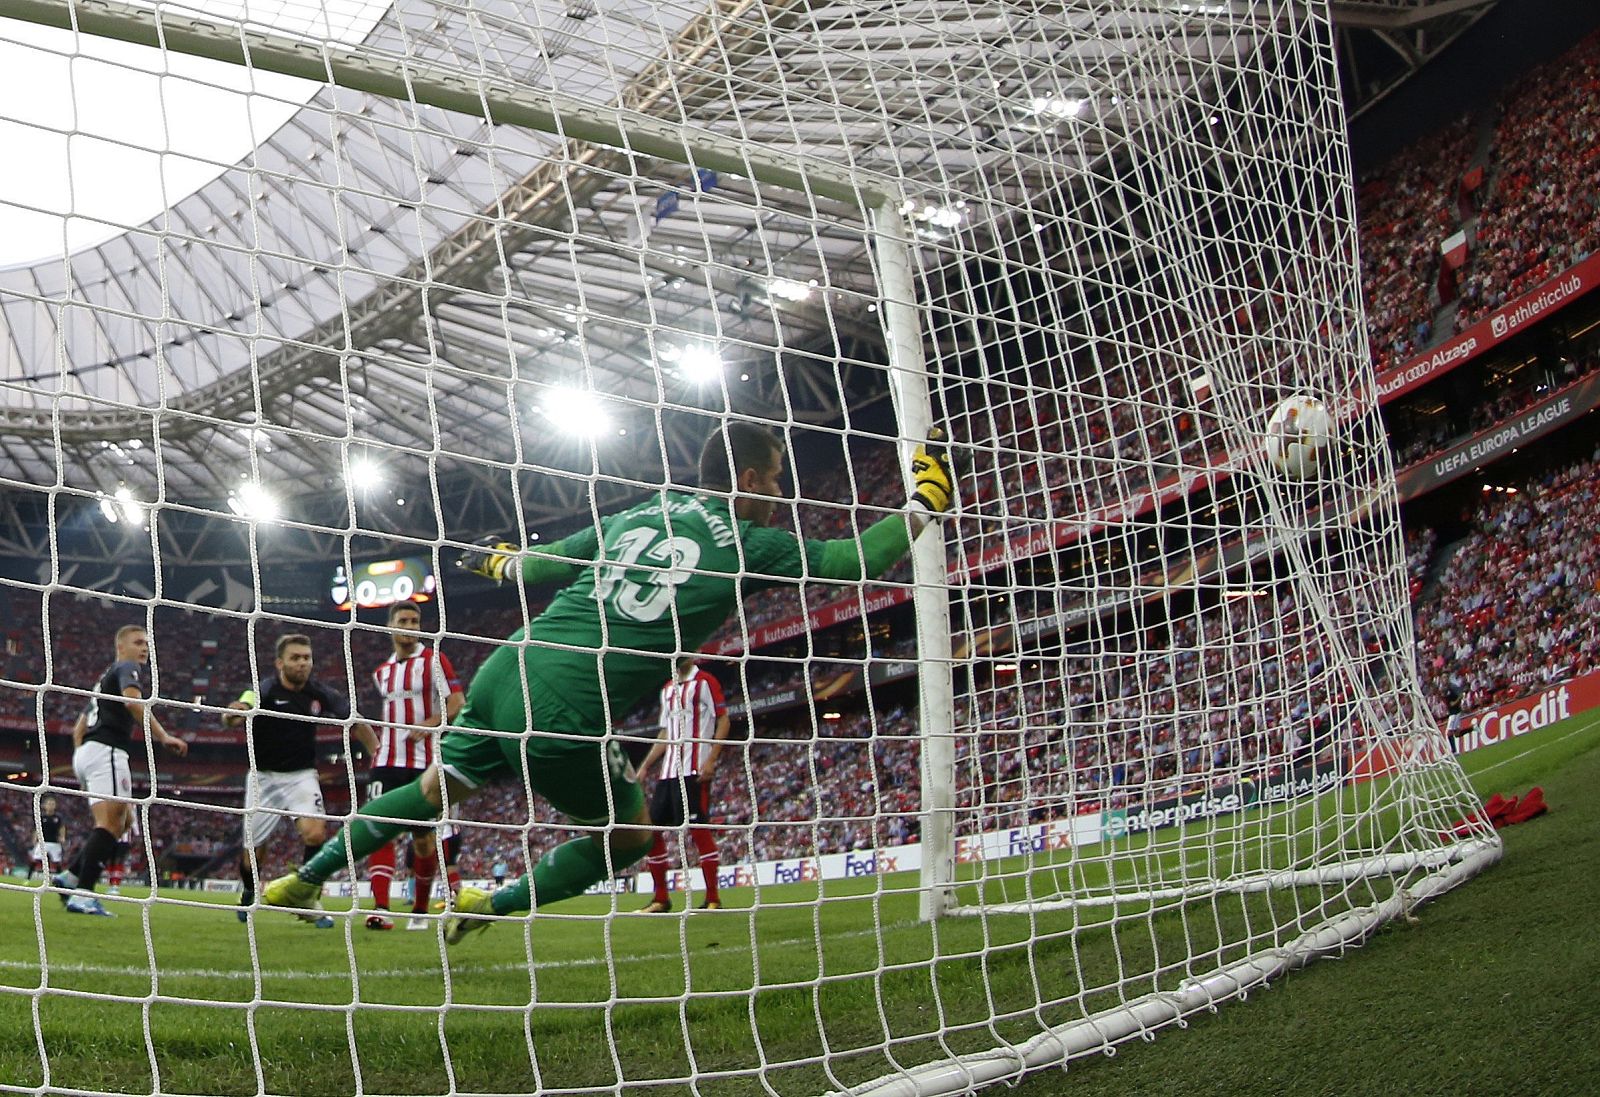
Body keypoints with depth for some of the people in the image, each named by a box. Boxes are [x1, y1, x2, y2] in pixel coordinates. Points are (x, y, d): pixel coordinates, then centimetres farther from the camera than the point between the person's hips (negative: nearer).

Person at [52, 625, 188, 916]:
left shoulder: (106, 678, 30)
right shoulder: (129, 668, 1)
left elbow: (78, 728, 31)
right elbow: (133, 700, -21)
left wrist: (82, 771, 28)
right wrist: (163, 737, -27)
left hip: (85, 752, 10)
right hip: (106, 750, -10)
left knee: (123, 821, 14)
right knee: (111, 823, -16)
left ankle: (70, 876, 8)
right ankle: (83, 895, -24)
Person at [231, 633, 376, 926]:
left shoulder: (319, 694, -8)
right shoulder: (264, 691, -18)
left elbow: (356, 723, 3)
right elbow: (237, 715, -39)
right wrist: (236, 712, -63)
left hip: (301, 775, 1)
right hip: (263, 778, -1)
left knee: (315, 833, -22)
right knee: (252, 851, 6)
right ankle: (249, 894, 39)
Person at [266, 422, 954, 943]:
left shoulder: (635, 514, 15)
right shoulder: (749, 545, -1)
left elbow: (547, 564, 27)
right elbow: (853, 561, 3)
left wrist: (500, 563, 49)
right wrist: (923, 505, 17)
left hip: (506, 670, 6)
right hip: (566, 712, -6)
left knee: (437, 789, 27)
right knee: (628, 836, 18)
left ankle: (307, 877, 32)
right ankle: (492, 907, 15)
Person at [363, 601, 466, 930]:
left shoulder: (434, 660, 0)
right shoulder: (382, 672, 18)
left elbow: (457, 701, -9)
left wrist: (430, 724, -23)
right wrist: (378, 745, 15)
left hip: (423, 761, -4)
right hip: (386, 761, 4)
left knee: (422, 836, 3)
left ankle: (420, 909, 19)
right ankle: (380, 907, -18)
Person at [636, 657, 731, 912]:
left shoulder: (705, 682, -1)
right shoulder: (667, 689, 21)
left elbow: (723, 721, -6)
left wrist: (711, 759, -16)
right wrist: (645, 766, 17)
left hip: (694, 770, -8)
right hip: (668, 771, 8)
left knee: (698, 828, -10)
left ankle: (713, 898, -3)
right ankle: (661, 898, 13)